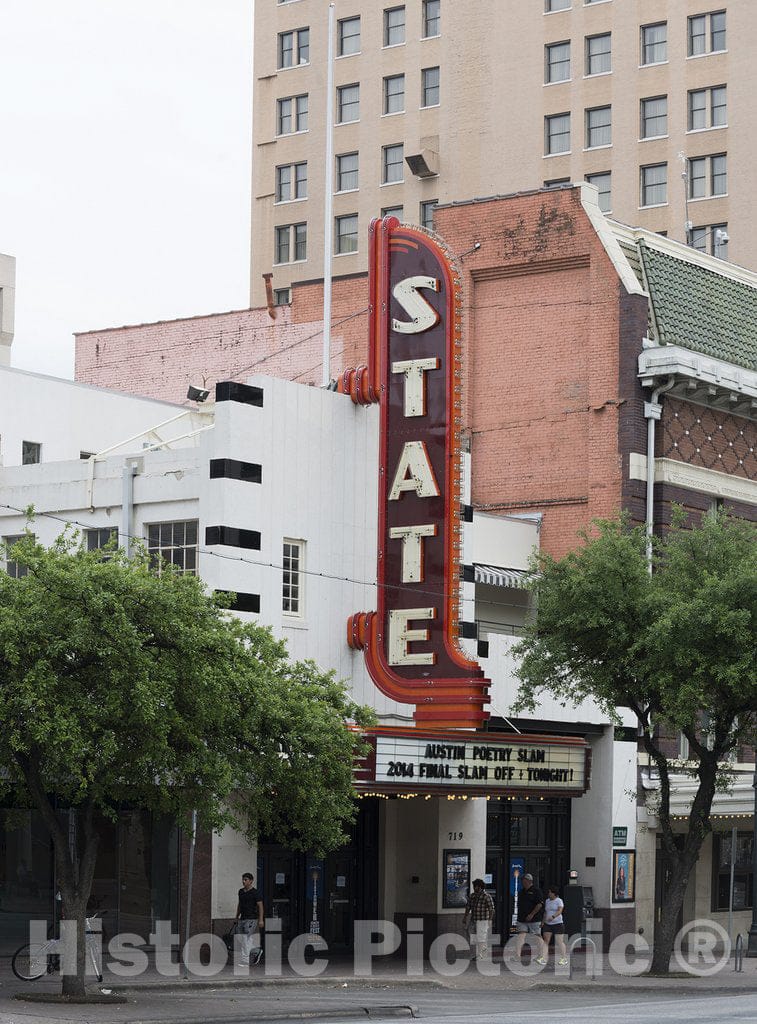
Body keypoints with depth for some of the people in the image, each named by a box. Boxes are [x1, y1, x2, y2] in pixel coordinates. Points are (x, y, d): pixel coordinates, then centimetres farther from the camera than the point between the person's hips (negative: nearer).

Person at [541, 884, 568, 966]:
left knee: (559, 942, -3)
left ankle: (564, 958, 10)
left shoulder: (559, 901, -6)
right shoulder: (547, 901, 14)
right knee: (546, 940, -5)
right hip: (547, 924, 6)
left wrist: (553, 917, -34)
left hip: (557, 924, -6)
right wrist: (543, 921, 19)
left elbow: (559, 911, -19)